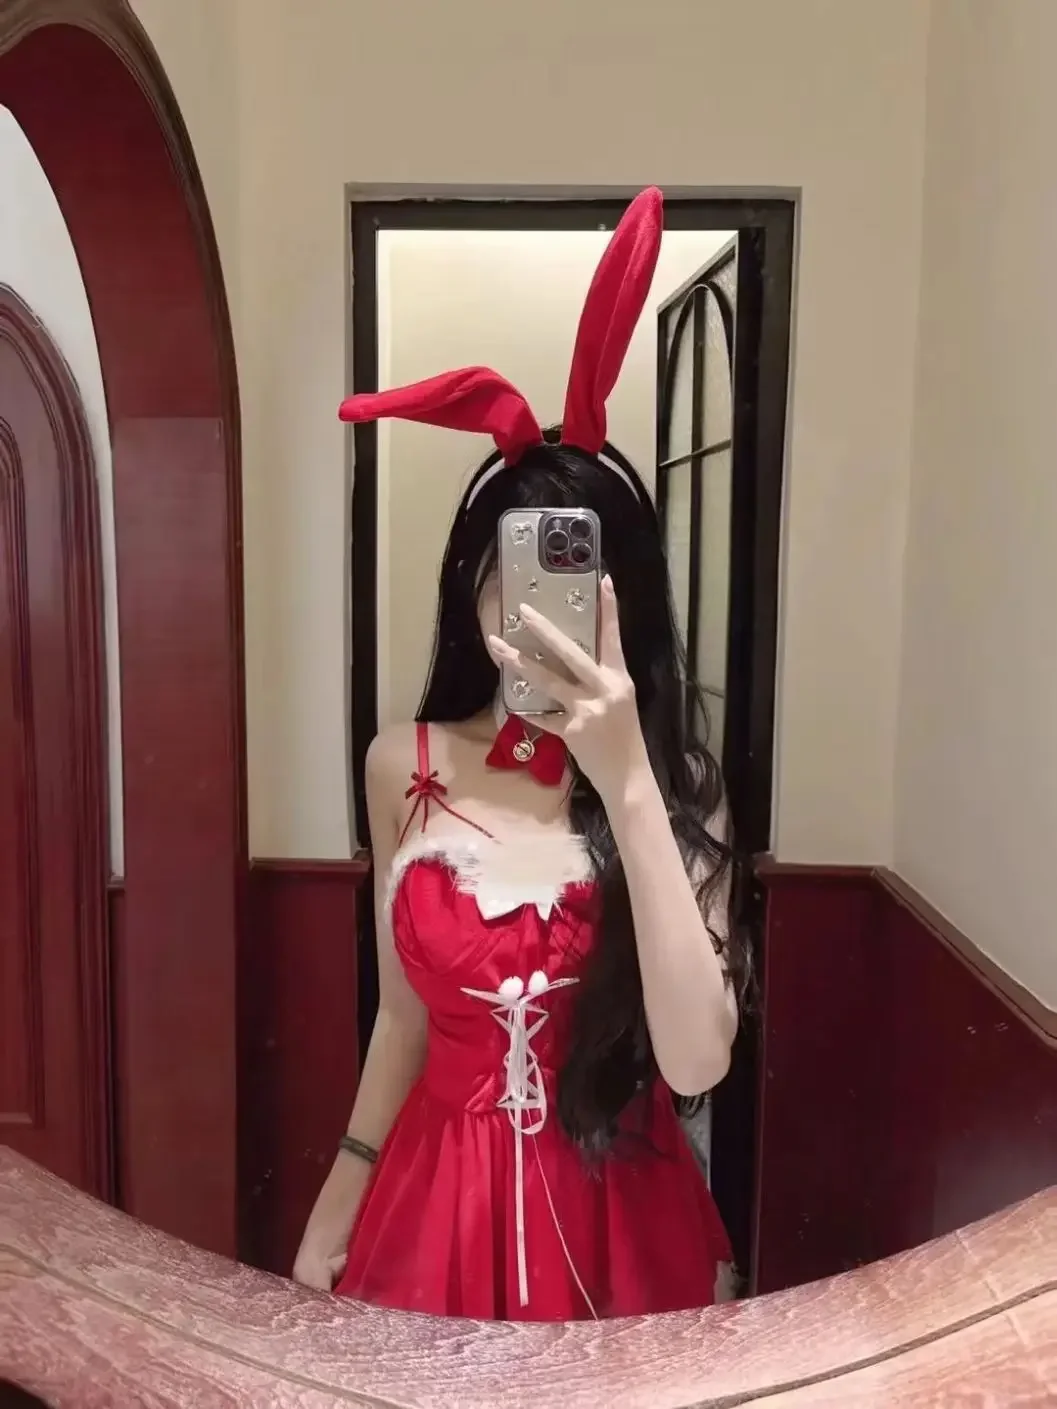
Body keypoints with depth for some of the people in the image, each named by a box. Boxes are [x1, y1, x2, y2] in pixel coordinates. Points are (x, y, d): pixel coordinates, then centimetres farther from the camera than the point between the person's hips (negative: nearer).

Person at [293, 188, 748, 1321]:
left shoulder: (679, 783, -14)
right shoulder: (404, 765, -9)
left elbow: (697, 1060, -25)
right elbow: (405, 1014, 2)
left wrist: (626, 787, -33)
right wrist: (334, 1221, 9)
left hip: (616, 1218, 0)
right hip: (438, 1199, 1)